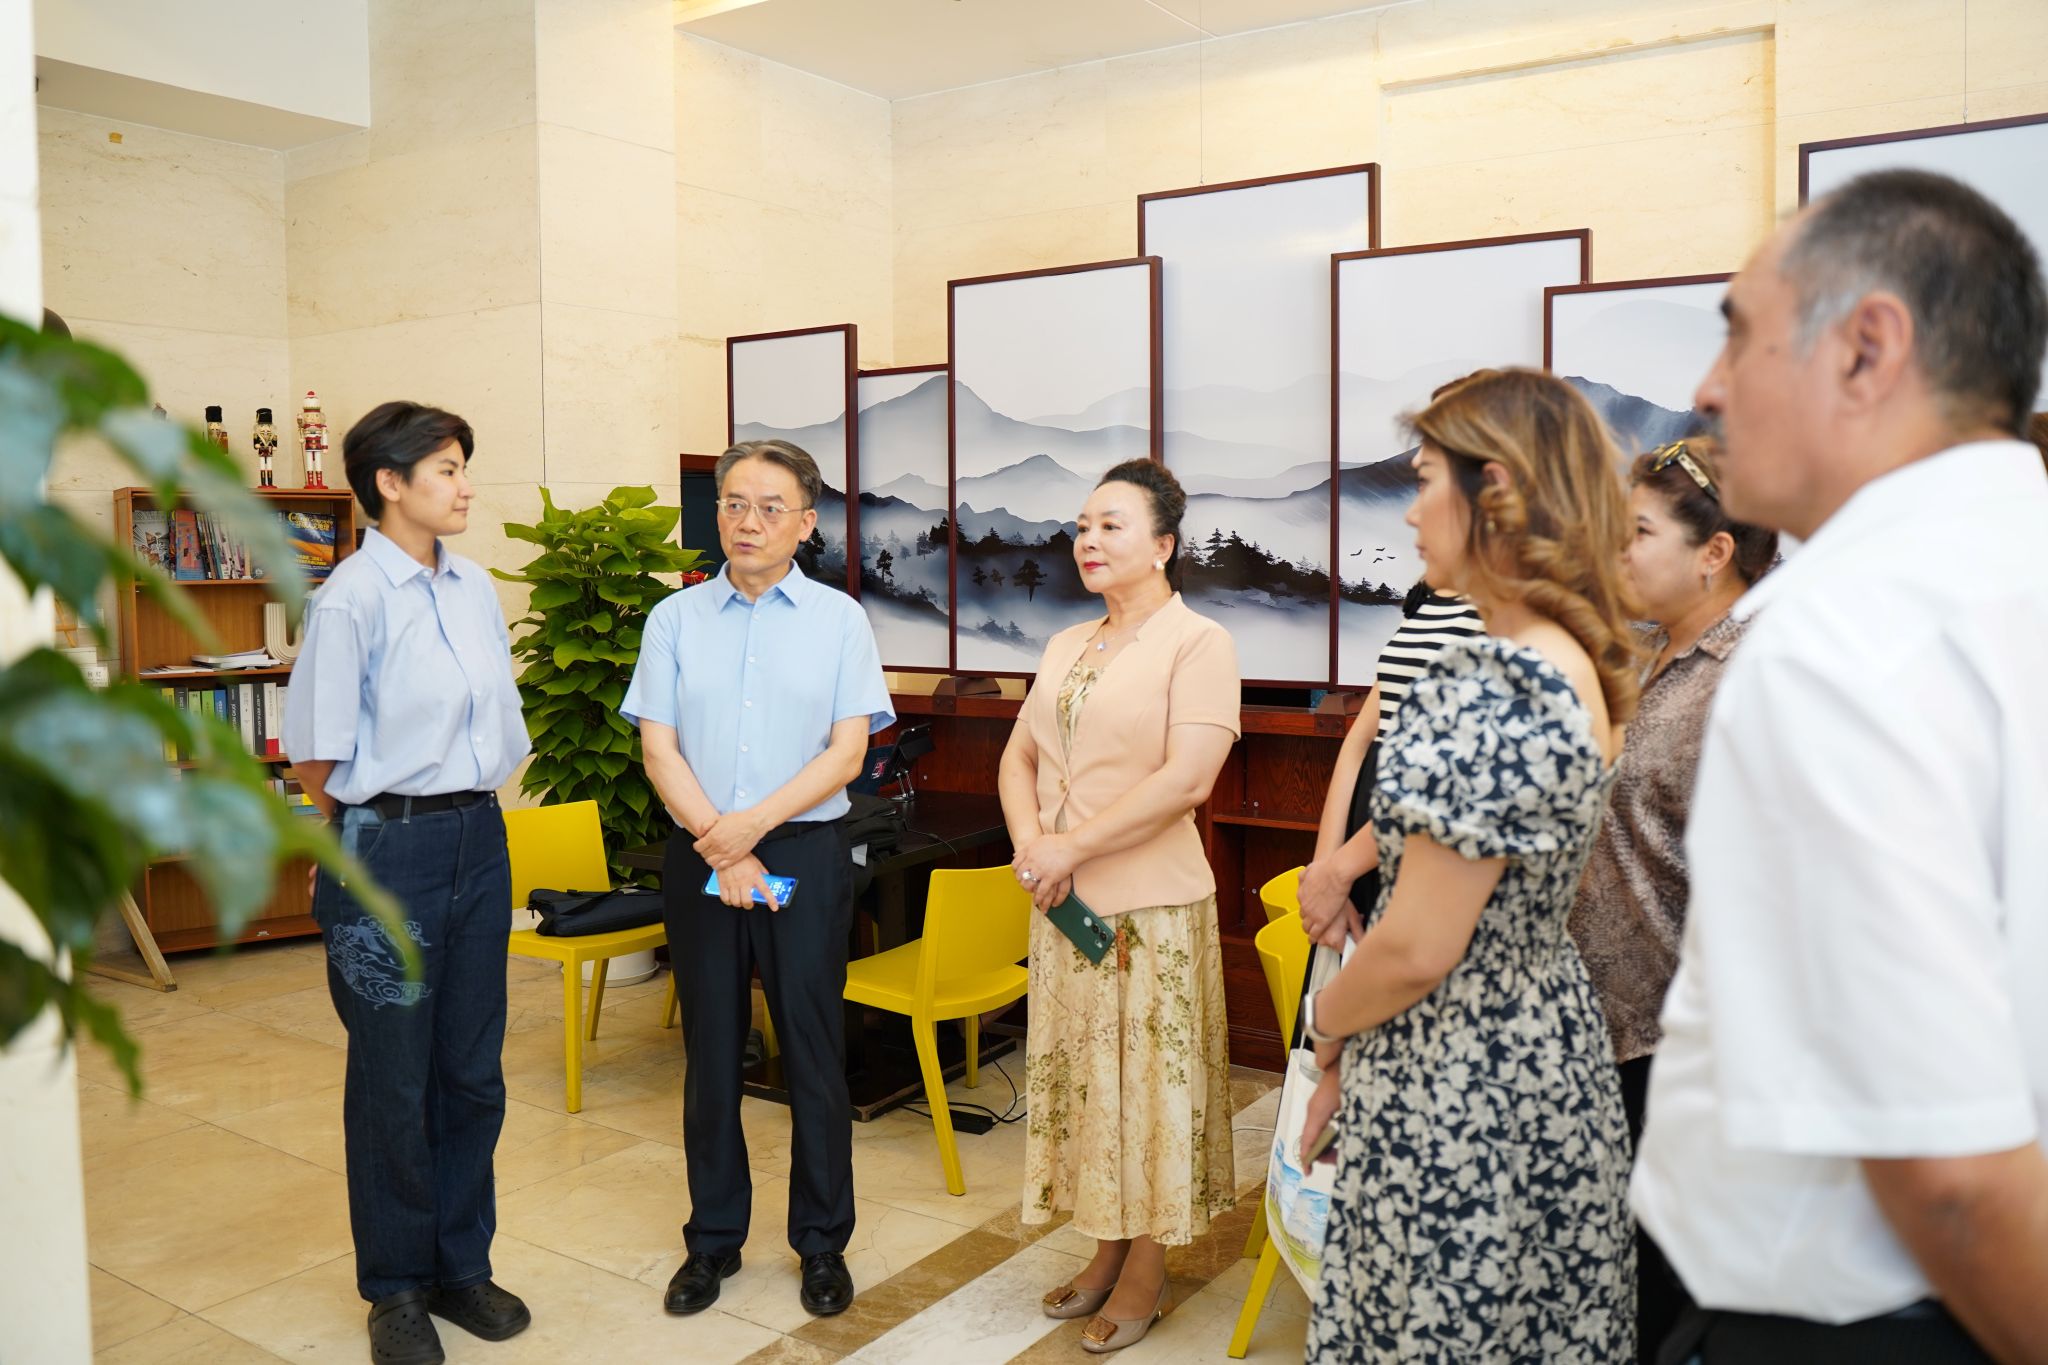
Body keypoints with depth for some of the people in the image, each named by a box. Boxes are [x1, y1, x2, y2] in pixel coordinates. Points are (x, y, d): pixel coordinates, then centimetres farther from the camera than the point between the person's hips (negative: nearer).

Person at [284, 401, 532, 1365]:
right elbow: (316, 757, -10)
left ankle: (460, 1267, 31)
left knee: (474, 1072, 14)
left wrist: (476, 809, 14)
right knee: (393, 1083, 7)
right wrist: (366, 834, 3)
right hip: (388, 850, -6)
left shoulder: (476, 590, 7)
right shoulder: (351, 600, -13)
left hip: (478, 840, 6)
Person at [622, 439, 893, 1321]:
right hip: (699, 854, 2)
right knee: (711, 1052, 10)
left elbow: (848, 751, -5)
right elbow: (659, 749, 0)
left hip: (806, 852, -1)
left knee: (813, 1051, 4)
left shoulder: (838, 619, 1)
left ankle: (822, 1242, 20)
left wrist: (756, 823, -16)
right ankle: (713, 1239, 25)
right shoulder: (675, 620, 5)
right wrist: (720, 847, -11)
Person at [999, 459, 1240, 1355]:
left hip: (1150, 904, -7)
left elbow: (1188, 778, -21)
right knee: (1080, 1076, 14)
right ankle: (1107, 1253, 31)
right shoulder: (1066, 647, 12)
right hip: (1064, 903, 7)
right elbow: (1020, 756, 12)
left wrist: (1072, 848, -18)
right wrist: (1029, 840, -8)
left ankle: (1147, 1274, 22)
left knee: (1149, 1080, 5)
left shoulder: (1197, 642, -11)